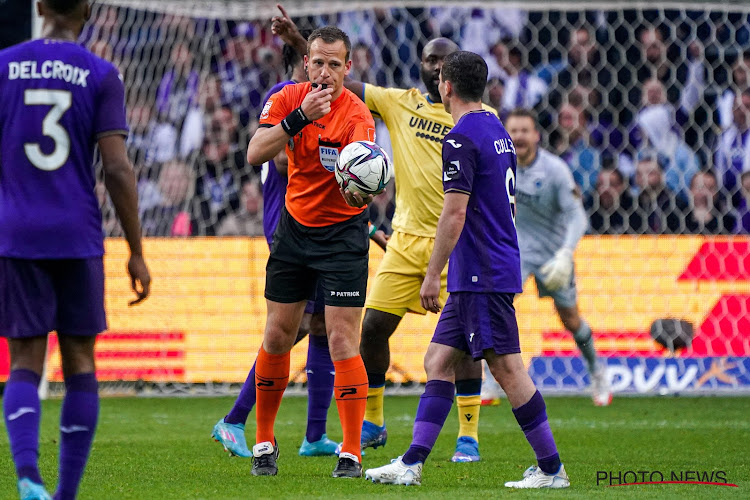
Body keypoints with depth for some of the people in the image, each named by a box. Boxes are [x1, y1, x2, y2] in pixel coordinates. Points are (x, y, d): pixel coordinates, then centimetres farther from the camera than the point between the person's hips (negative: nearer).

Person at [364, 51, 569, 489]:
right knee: (439, 361, 9)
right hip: (475, 278, 10)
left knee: (508, 368, -7)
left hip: (481, 275, -10)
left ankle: (552, 469, -4)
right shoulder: (499, 132, 16)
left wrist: (433, 275, -15)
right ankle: (412, 464, 7)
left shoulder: (462, 139, -14)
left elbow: (455, 213, -19)